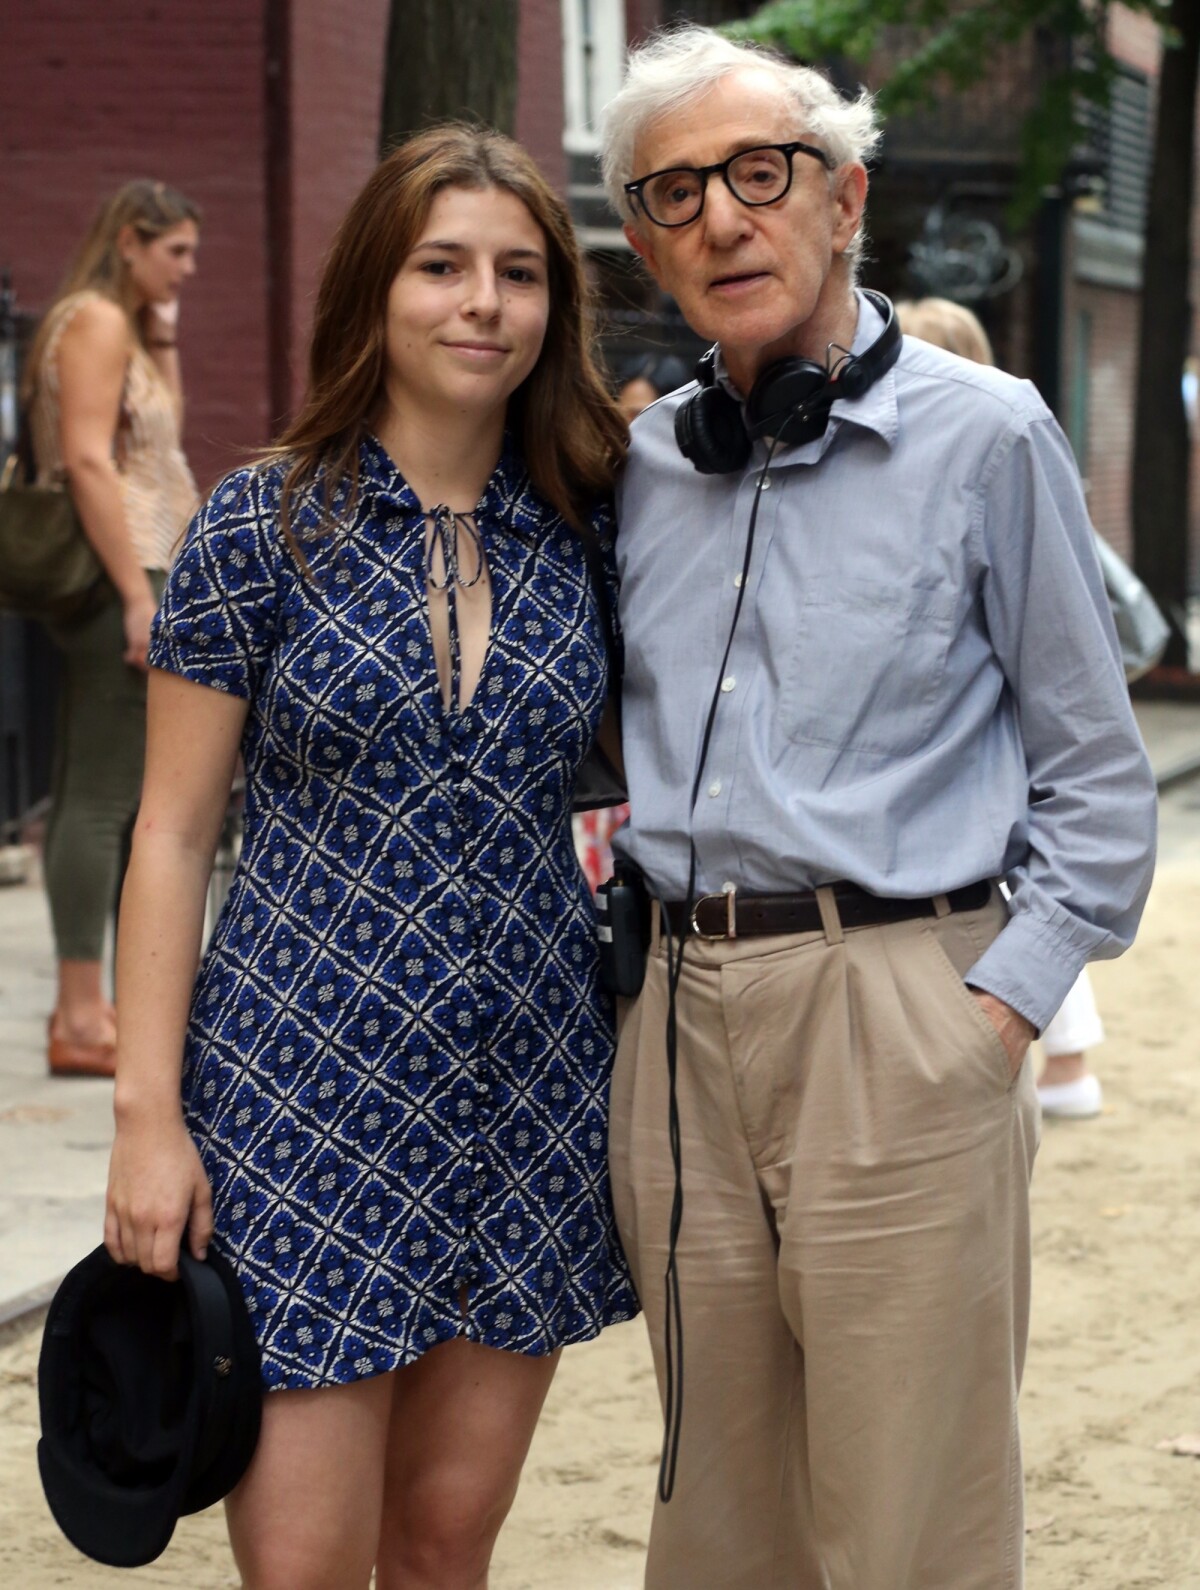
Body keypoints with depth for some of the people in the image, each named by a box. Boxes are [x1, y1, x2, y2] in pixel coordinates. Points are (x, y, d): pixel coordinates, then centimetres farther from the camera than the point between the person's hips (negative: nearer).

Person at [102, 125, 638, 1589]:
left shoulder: (589, 531, 5)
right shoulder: (264, 525, -4)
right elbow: (173, 834, -3)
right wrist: (147, 1113, -8)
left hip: (530, 1087, 3)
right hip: (307, 1085, -3)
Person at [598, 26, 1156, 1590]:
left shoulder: (985, 437, -2)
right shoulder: (641, 465, 12)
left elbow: (1095, 772, 0)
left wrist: (1005, 1002, -9)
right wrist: (627, 860, 7)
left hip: (898, 1016, -5)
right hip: (679, 1014, 5)